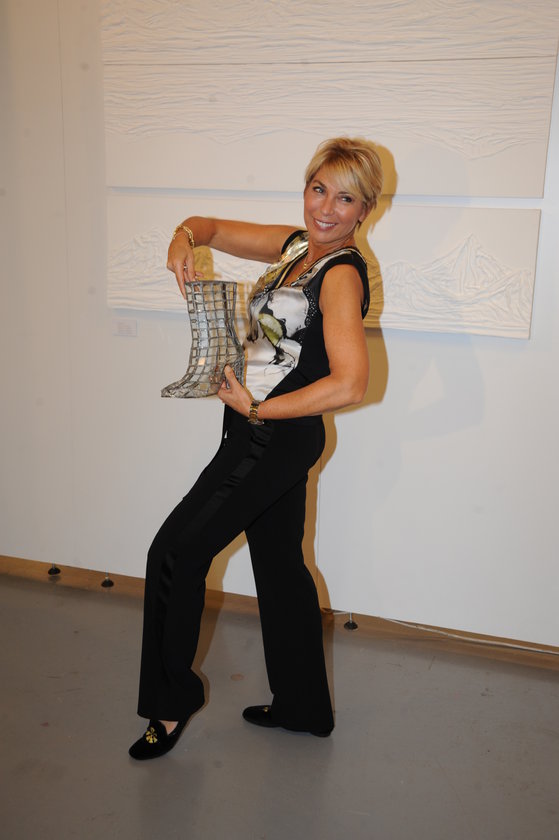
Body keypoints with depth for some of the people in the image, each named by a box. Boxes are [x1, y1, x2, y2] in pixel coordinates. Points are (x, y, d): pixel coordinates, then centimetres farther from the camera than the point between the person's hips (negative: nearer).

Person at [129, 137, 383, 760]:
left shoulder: (342, 274, -17)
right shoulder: (296, 245, 8)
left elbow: (350, 383, -29)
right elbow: (213, 228, 16)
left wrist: (256, 408, -23)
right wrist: (185, 237, -8)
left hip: (276, 438, -9)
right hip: (266, 436, 9)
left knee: (175, 553, 0)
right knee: (279, 566, 17)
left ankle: (173, 700, 21)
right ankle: (303, 707, 35)